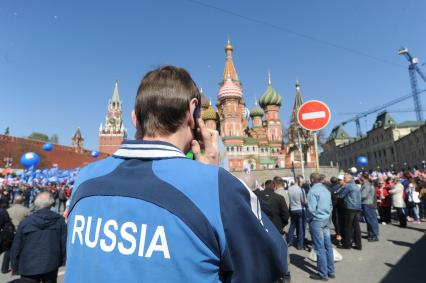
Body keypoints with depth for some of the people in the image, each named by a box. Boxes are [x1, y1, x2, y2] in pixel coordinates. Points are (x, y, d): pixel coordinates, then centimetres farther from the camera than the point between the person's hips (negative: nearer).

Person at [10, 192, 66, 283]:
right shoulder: (59, 220, -11)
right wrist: (64, 261, 6)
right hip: (51, 265, 1)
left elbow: (16, 246, -2)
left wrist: (15, 266, 13)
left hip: (29, 267, 0)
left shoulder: (25, 222, -11)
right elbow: (64, 242, -8)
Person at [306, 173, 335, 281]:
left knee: (320, 248, -1)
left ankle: (323, 274, 7)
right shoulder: (326, 189, 10)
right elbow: (330, 206, 15)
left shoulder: (313, 191, -15)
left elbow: (312, 209, -18)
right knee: (328, 246, 13)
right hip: (327, 220, 8)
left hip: (317, 221, -8)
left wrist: (308, 219, -3)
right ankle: (330, 271, 23)